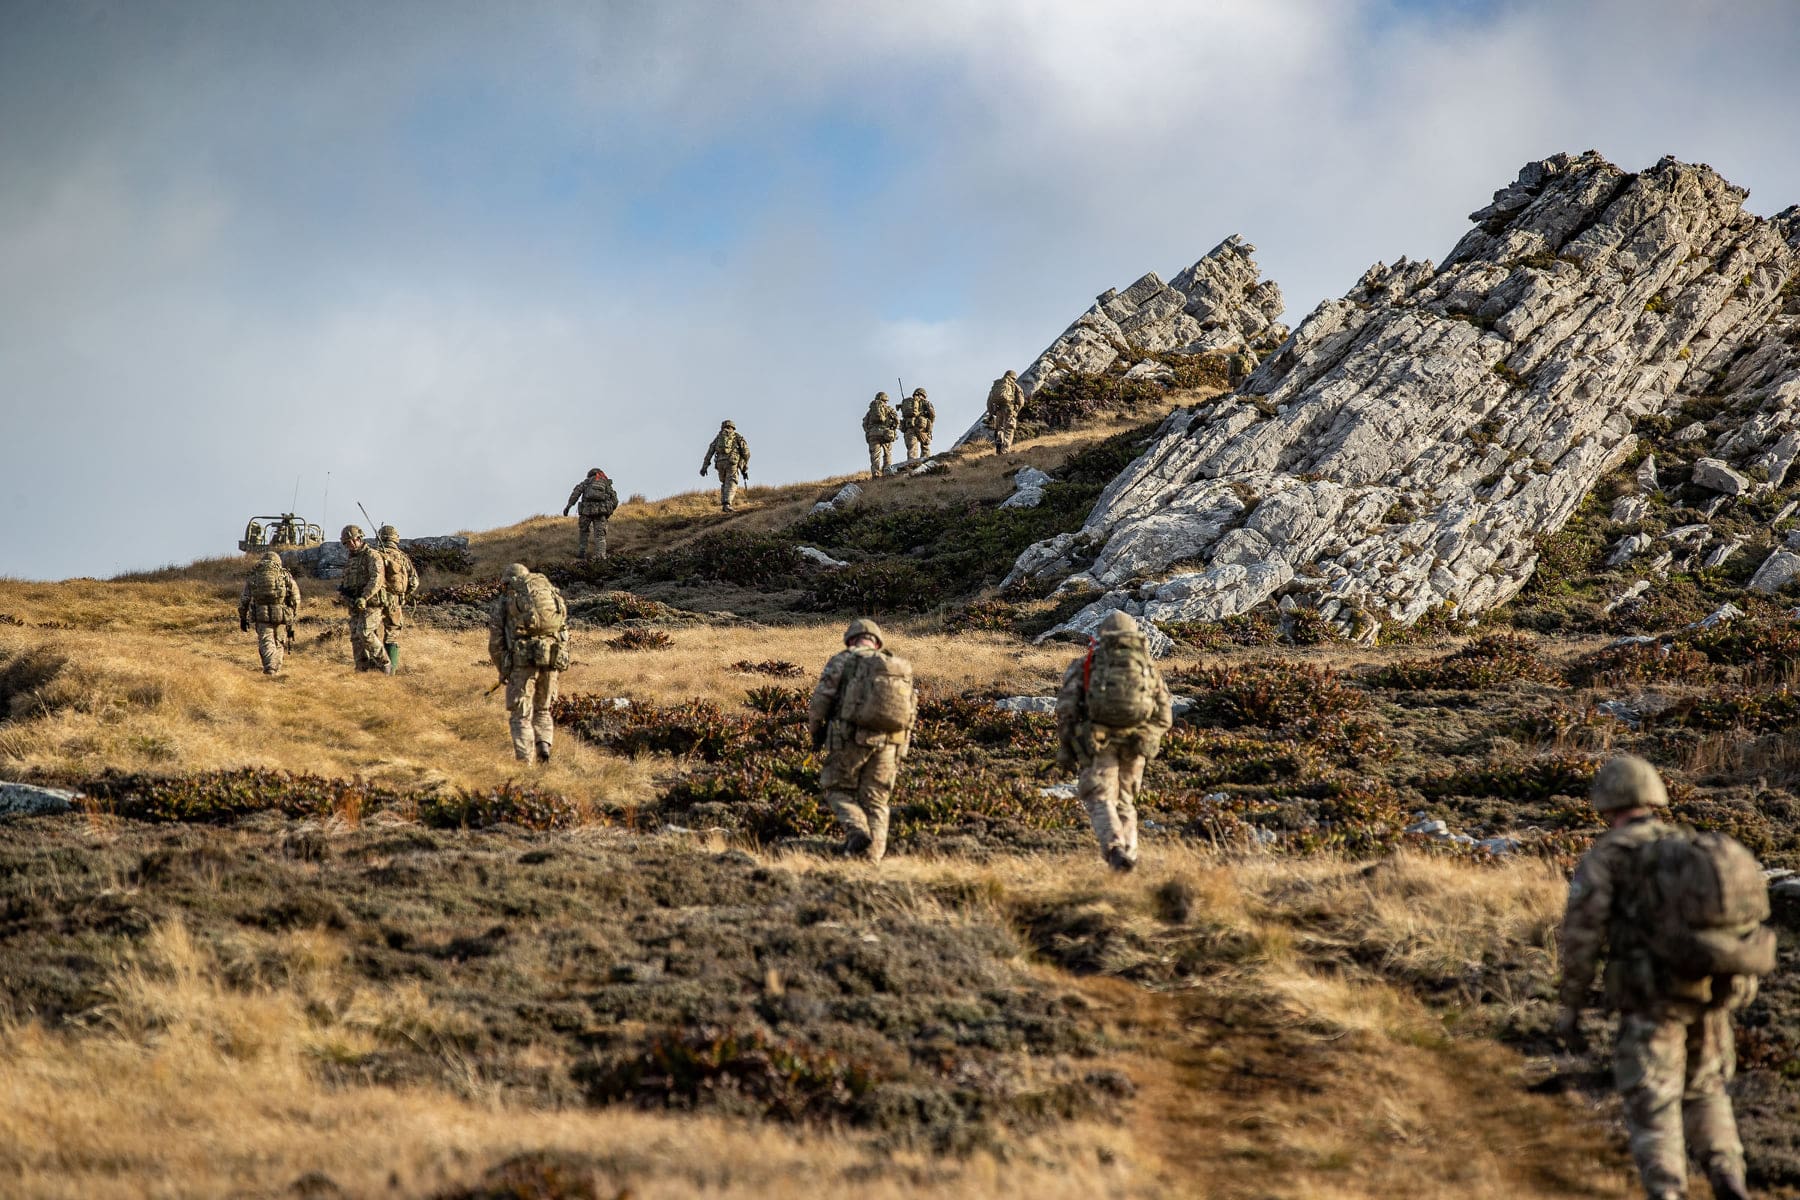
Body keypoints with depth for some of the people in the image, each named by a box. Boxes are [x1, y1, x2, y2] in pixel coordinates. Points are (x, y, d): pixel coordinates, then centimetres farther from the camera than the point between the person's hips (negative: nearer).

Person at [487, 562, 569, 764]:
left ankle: (524, 761, 0)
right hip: (552, 659, 3)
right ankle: (544, 746, -1)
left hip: (522, 659, -3)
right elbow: (564, 633, 18)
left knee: (521, 715, 6)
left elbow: (495, 643, 9)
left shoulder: (502, 604, 12)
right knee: (543, 710, 20)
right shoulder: (554, 596, 20)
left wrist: (503, 672, 20)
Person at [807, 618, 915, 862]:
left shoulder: (843, 660, 3)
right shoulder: (899, 666, 16)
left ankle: (856, 830, -13)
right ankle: (872, 857, 2)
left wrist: (815, 732, 11)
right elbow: (910, 708, 13)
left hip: (851, 739, -4)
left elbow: (821, 699, -4)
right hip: (889, 742, 4)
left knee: (838, 790, 13)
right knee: (875, 801, 12)